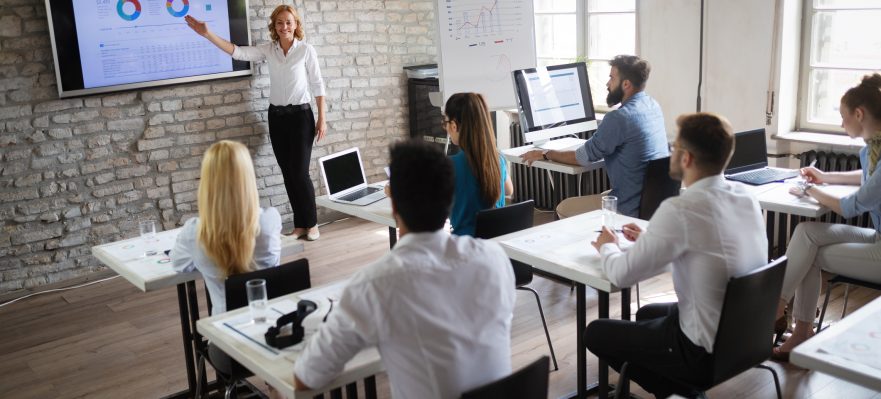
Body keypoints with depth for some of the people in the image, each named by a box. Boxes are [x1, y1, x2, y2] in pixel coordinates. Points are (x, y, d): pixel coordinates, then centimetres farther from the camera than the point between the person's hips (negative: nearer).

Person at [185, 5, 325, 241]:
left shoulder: (306, 50, -5)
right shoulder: (268, 50, 4)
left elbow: (317, 85, -4)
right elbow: (238, 52, -4)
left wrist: (322, 119, -7)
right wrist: (207, 34, -15)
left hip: (300, 115, -4)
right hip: (276, 116, 4)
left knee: (300, 172, -6)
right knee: (288, 174, 7)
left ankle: (312, 224, 10)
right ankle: (299, 225, 16)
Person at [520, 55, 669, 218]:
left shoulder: (619, 118, -23)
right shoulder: (653, 106, 4)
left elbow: (583, 157, -12)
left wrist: (546, 154, 0)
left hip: (631, 209, -9)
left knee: (564, 208, 7)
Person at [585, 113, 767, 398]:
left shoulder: (680, 210, -27)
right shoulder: (746, 198, -3)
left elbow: (621, 275, -17)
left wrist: (606, 247, 4)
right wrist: (649, 239, 17)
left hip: (706, 351, -8)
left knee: (595, 333, 12)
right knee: (647, 313, 31)